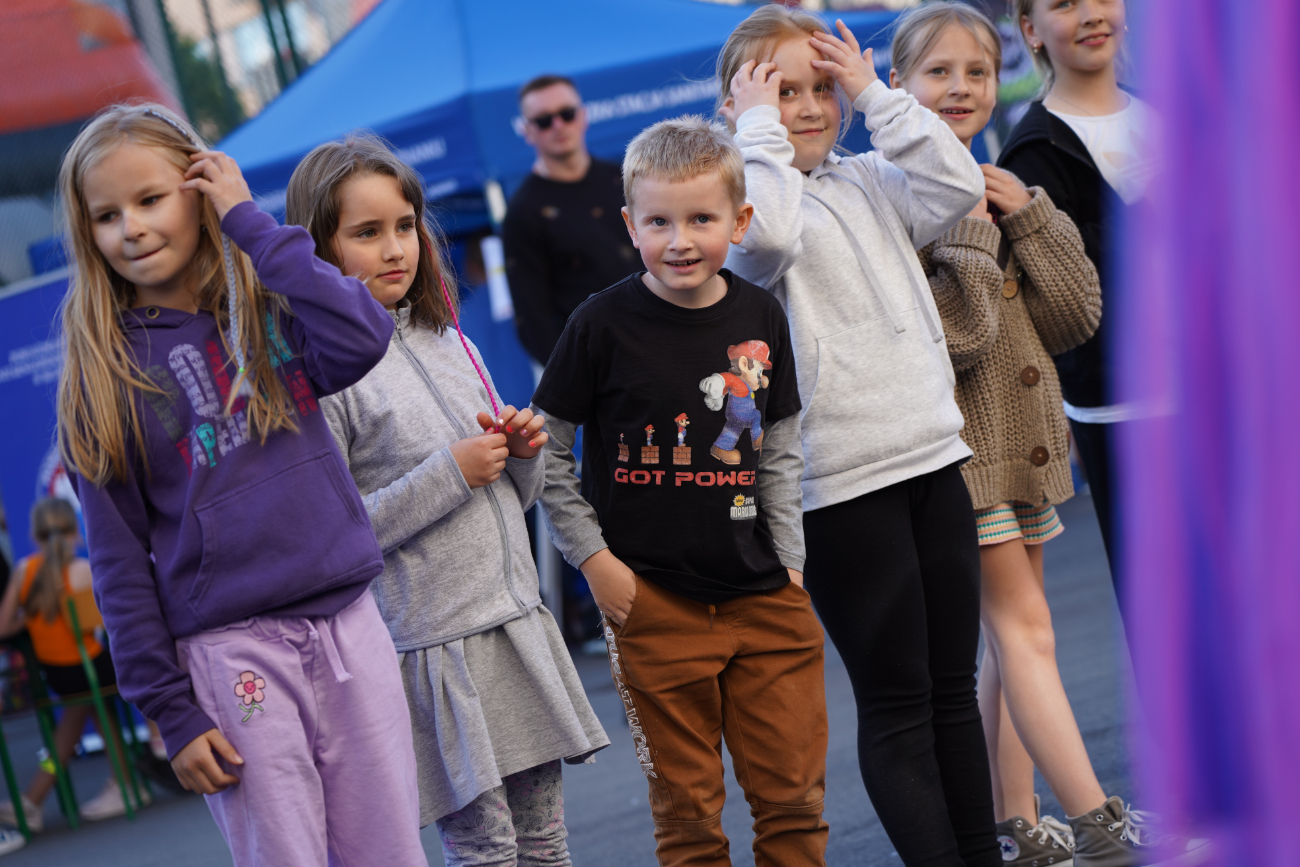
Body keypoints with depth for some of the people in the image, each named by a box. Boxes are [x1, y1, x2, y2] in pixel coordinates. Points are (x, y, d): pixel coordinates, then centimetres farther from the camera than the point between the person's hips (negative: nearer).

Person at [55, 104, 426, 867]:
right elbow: (120, 557, -1)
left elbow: (363, 339, -16)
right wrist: (169, 711, -6)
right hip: (228, 650, -2)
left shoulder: (270, 310, 7)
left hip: (348, 622, 2)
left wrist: (252, 225, -10)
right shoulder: (104, 371, 1)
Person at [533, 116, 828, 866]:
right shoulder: (605, 324, -9)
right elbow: (545, 452, -2)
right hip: (655, 603, -3)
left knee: (795, 798, 7)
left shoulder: (760, 317, 3)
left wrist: (789, 560, 6)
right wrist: (596, 559, -6)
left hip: (765, 598, 3)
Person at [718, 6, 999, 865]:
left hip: (932, 455, 7)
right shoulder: (745, 191, -5)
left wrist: (876, 95, 0)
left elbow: (958, 184, -1)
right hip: (839, 481, -7)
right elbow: (768, 234, -27)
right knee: (896, 701, -1)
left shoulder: (869, 183, 14)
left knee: (954, 684, 13)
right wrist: (760, 127, -14)